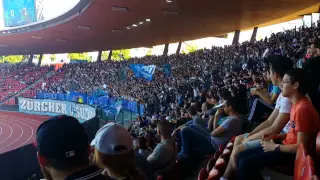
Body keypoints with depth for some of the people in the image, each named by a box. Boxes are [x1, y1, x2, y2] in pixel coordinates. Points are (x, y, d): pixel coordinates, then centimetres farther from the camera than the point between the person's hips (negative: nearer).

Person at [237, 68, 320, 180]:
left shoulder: (302, 108, -23)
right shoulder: (297, 104, 10)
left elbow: (301, 147, -24)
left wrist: (275, 147, -14)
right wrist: (274, 137, 6)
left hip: (295, 154, -10)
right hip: (288, 146, 10)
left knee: (246, 163, -22)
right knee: (243, 156, 5)